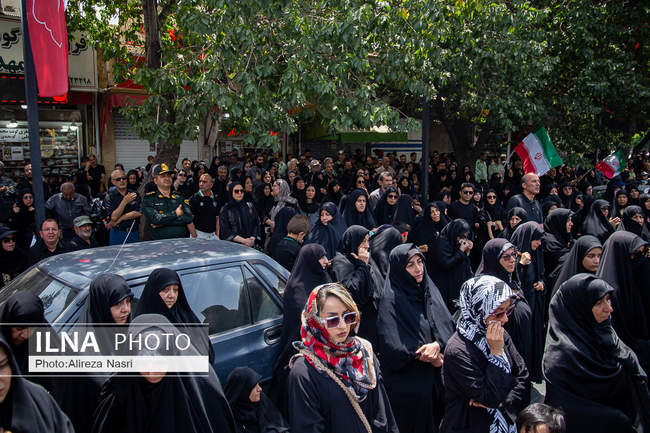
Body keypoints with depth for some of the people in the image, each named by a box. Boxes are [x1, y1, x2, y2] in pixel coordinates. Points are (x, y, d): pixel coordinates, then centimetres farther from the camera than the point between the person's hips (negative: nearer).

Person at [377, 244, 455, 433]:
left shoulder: (429, 290, 4)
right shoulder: (390, 301, -16)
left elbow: (448, 325, 1)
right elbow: (392, 349, -21)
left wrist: (437, 345, -19)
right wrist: (430, 357, -14)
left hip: (436, 378, 6)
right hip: (409, 384, -6)